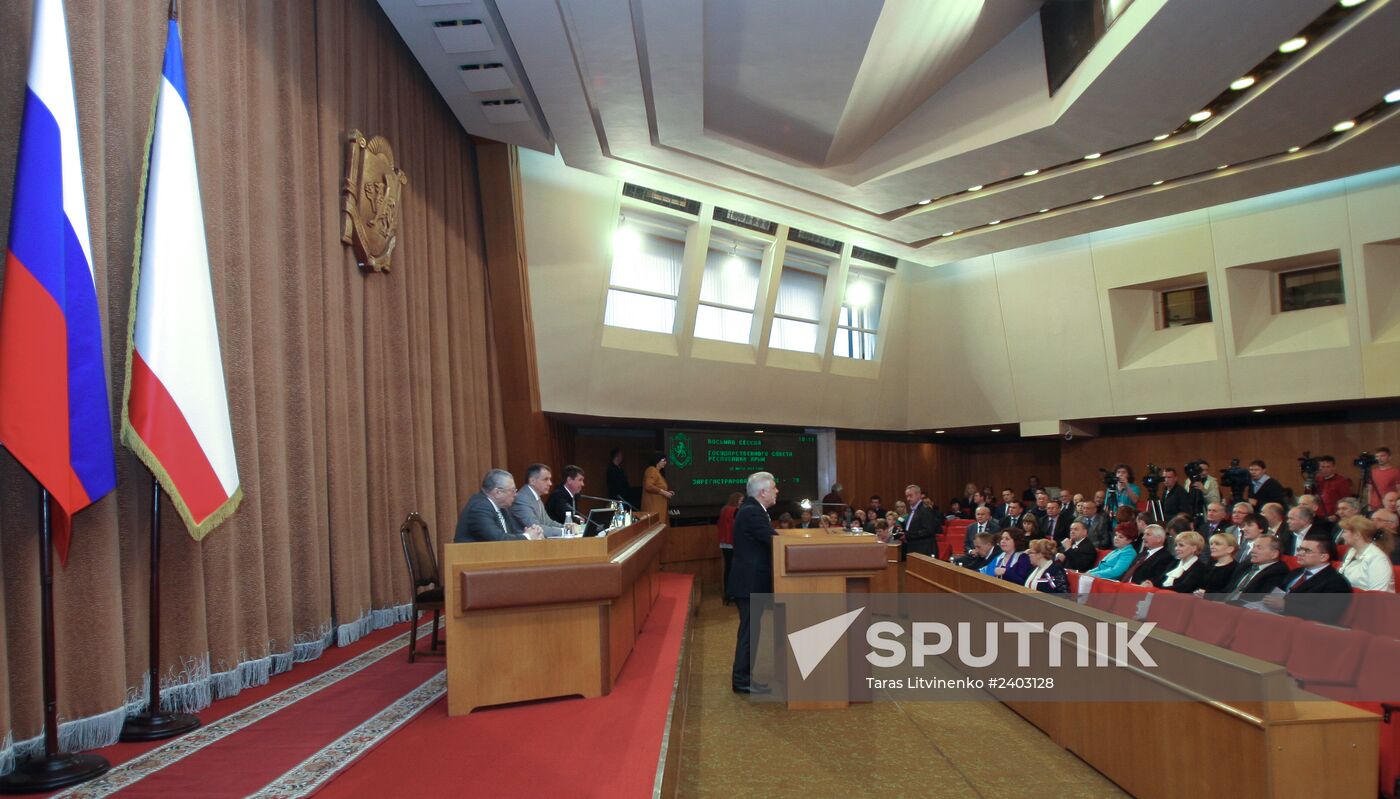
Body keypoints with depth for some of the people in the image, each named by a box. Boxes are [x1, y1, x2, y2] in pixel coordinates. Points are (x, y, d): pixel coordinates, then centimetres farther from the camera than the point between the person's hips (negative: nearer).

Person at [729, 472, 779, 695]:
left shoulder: (751, 509, 13)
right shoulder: (752, 513, -20)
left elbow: (770, 539, 13)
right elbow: (775, 541, -22)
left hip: (751, 581, 10)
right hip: (750, 583, -10)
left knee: (750, 629, 16)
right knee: (749, 630, -2)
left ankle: (743, 675, 26)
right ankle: (742, 681, 7)